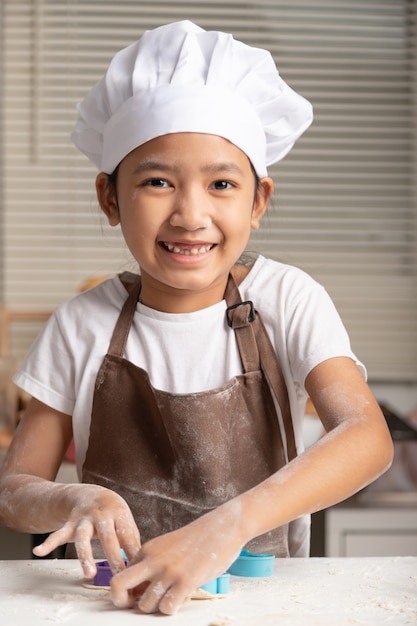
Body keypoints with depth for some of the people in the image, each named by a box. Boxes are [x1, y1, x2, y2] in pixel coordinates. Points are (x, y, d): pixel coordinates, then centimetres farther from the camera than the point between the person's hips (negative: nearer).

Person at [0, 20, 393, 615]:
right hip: (116, 599, -1)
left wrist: (230, 523, -35)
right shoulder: (83, 326, -2)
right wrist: (72, 501, -23)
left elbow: (368, 437, -20)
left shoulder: (287, 302, -5)